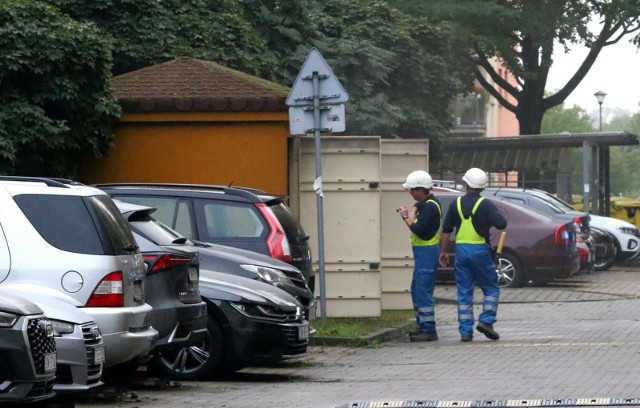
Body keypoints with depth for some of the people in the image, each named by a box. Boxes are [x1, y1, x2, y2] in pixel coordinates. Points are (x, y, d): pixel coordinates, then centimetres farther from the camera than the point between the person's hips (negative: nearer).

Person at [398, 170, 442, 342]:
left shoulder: (429, 207, -19)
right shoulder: (425, 203, 13)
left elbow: (418, 229, -25)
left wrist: (406, 217, -11)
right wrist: (411, 213, 4)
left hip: (426, 251, -11)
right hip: (423, 251, 11)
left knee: (423, 291, -9)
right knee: (417, 290, 18)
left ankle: (429, 330, -8)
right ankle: (422, 326, 24)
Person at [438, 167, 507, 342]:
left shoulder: (456, 203, 4)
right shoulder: (485, 205, -8)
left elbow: (446, 230, 5)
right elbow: (501, 223, -16)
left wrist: (443, 252, 13)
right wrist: (489, 220, 5)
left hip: (461, 249, 3)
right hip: (480, 250, -3)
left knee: (464, 292, 7)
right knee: (491, 288, 10)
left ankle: (465, 331, 4)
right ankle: (486, 320, -6)